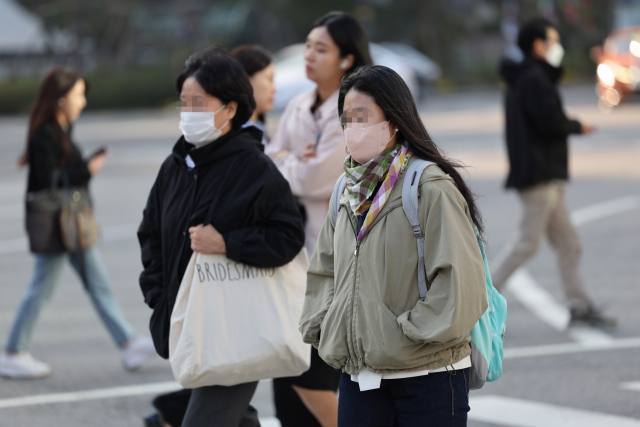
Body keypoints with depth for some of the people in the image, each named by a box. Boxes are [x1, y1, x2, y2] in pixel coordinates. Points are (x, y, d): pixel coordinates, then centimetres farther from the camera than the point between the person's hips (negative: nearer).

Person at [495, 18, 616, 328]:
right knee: (527, 242, -8)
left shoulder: (526, 78, 20)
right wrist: (578, 127, -4)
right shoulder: (534, 79, -14)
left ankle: (580, 307, 13)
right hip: (539, 175, -11)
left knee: (568, 243, 11)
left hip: (547, 177, 11)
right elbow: (550, 121, -22)